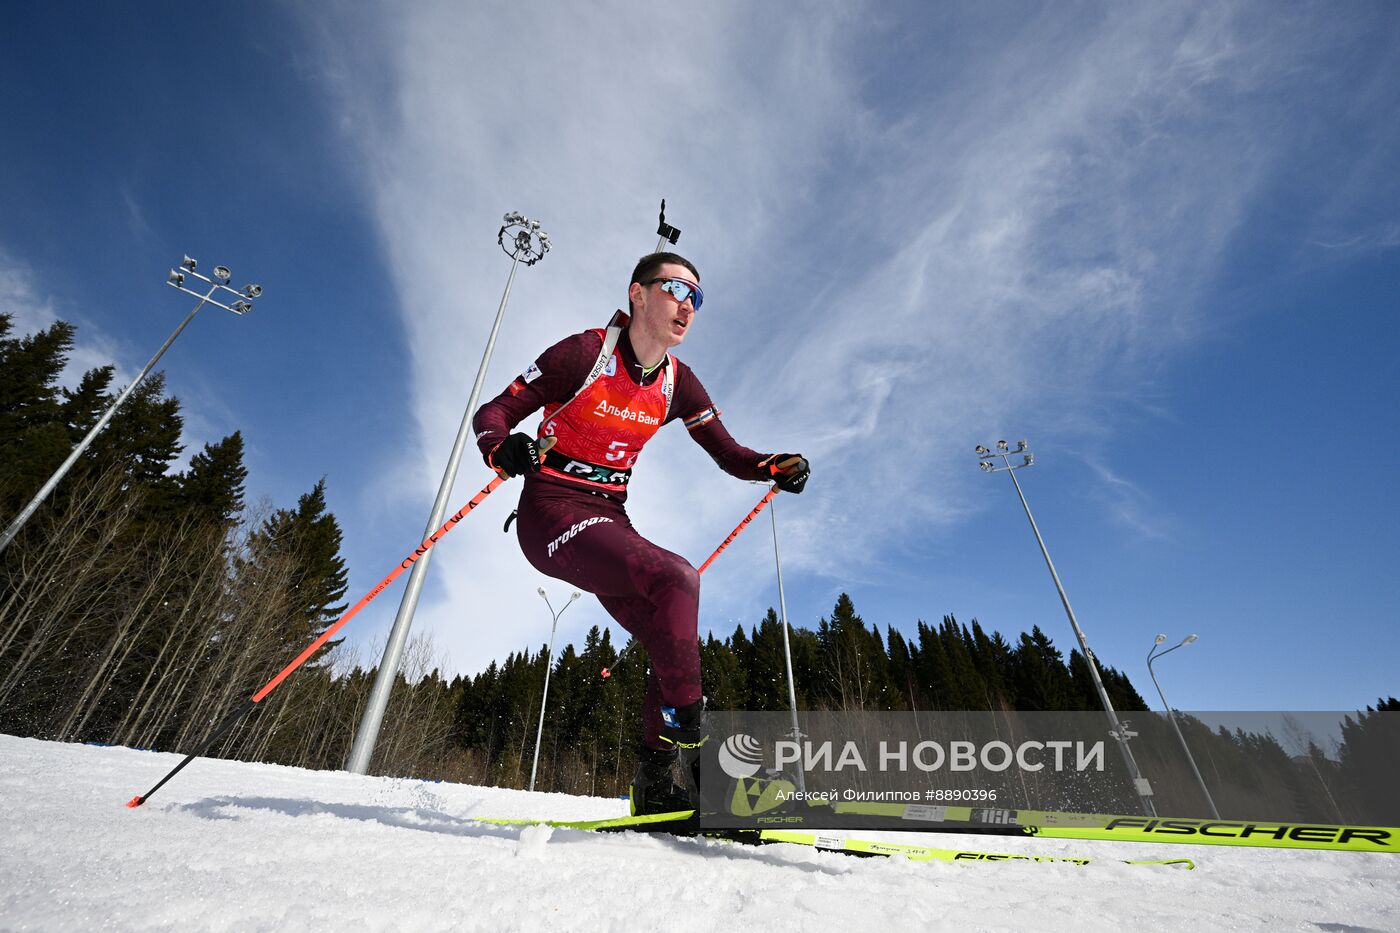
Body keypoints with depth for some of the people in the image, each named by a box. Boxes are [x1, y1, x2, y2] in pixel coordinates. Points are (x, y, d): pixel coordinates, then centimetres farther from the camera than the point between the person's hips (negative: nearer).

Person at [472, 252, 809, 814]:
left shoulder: (677, 382, 5)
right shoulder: (584, 353, -11)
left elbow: (727, 452, 9)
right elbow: (492, 414, -7)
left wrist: (774, 467, -11)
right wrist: (503, 450, -30)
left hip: (608, 519, 7)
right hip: (551, 511, -6)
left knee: (673, 644, -3)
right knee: (676, 578, -29)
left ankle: (655, 785, 13)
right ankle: (693, 751, -19)